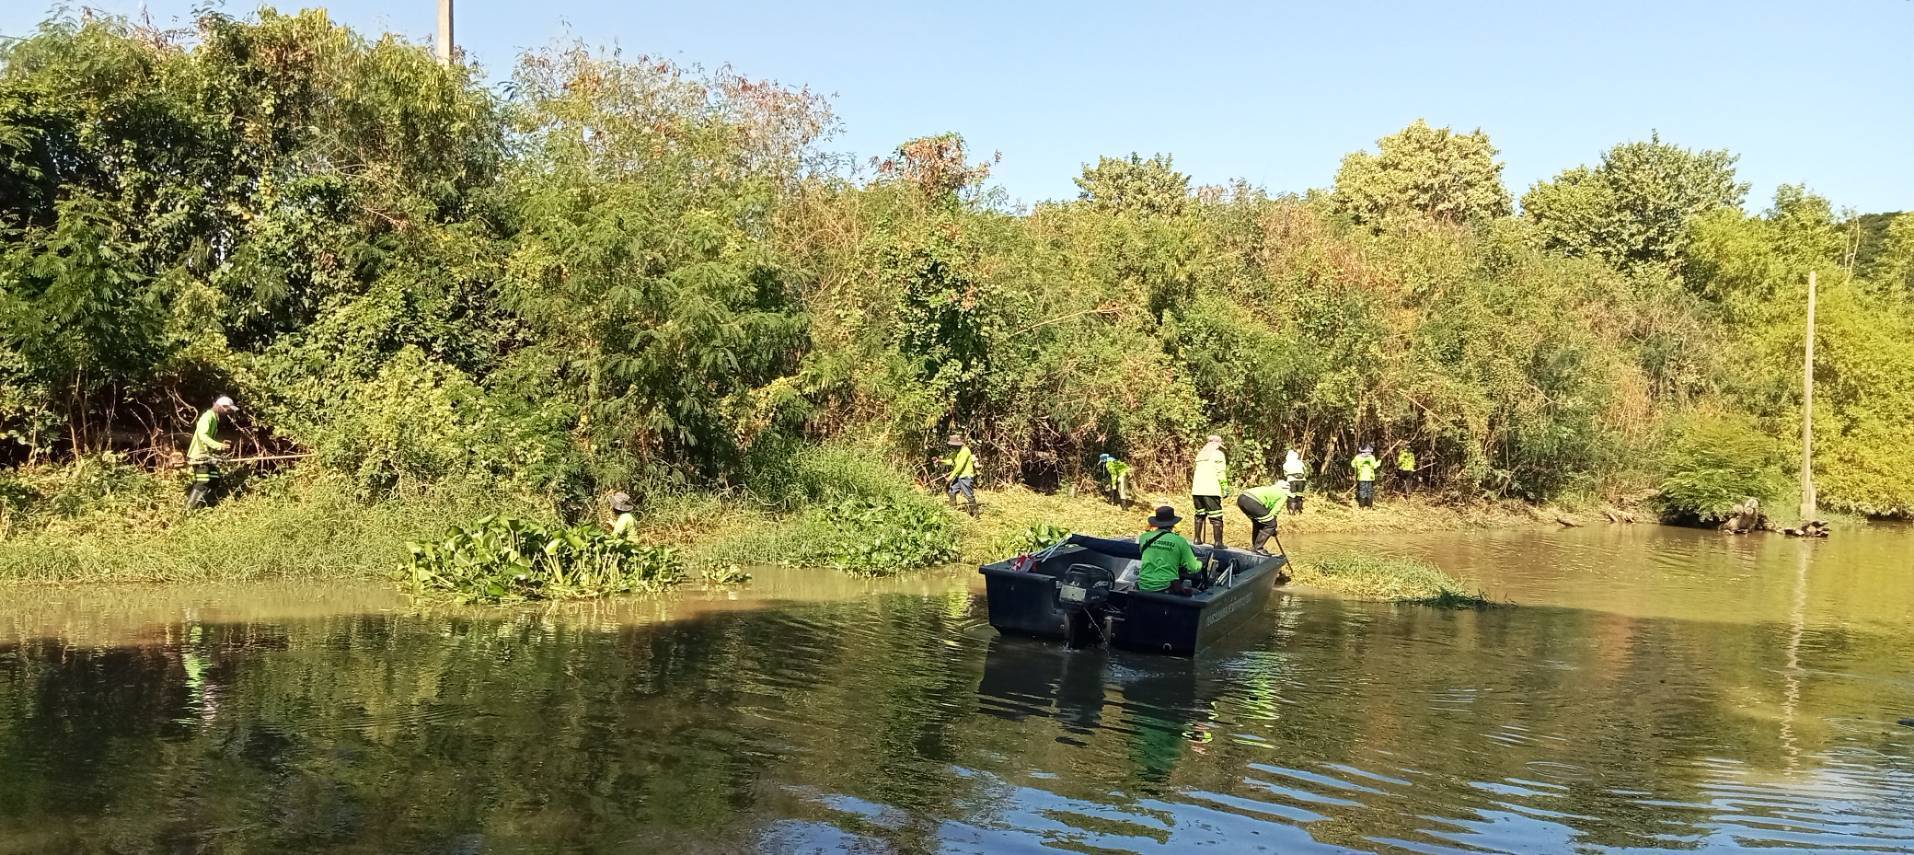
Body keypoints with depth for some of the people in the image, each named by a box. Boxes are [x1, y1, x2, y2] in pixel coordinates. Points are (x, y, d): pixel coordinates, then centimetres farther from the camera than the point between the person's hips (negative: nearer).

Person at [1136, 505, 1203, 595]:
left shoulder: (1145, 537, 2)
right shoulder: (1180, 541, -3)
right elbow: (1193, 568, 2)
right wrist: (1200, 564, 26)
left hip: (1144, 588, 2)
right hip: (1167, 588, -2)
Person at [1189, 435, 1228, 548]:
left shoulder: (1200, 455, 20)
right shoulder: (1218, 454, 0)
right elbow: (1221, 473, -8)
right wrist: (1225, 488, -6)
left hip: (1196, 490, 7)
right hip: (1211, 491, -6)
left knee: (1200, 514, 20)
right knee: (1216, 517, -3)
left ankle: (1197, 539, 21)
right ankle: (1218, 542, -7)